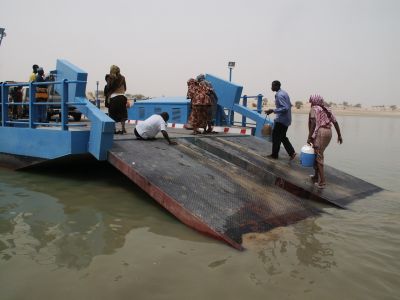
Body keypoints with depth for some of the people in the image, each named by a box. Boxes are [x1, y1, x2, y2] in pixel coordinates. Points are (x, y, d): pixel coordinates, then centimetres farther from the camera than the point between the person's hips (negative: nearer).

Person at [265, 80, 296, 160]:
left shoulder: (279, 95, -19)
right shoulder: (284, 93, 12)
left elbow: (285, 108, -26)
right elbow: (289, 105, 18)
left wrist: (273, 111, -25)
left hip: (281, 120, -10)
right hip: (286, 119, 10)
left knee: (276, 136, 2)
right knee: (282, 137, 16)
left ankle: (274, 155, 12)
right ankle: (291, 152, 13)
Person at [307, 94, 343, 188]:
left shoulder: (314, 109, 0)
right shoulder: (327, 109, 20)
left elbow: (313, 123, -15)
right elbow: (335, 122, 15)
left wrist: (309, 137, -16)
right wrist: (339, 135, 19)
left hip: (320, 133, -7)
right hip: (329, 132, 7)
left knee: (318, 156, -4)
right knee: (319, 154, 20)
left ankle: (322, 182, -7)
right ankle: (316, 176, 29)